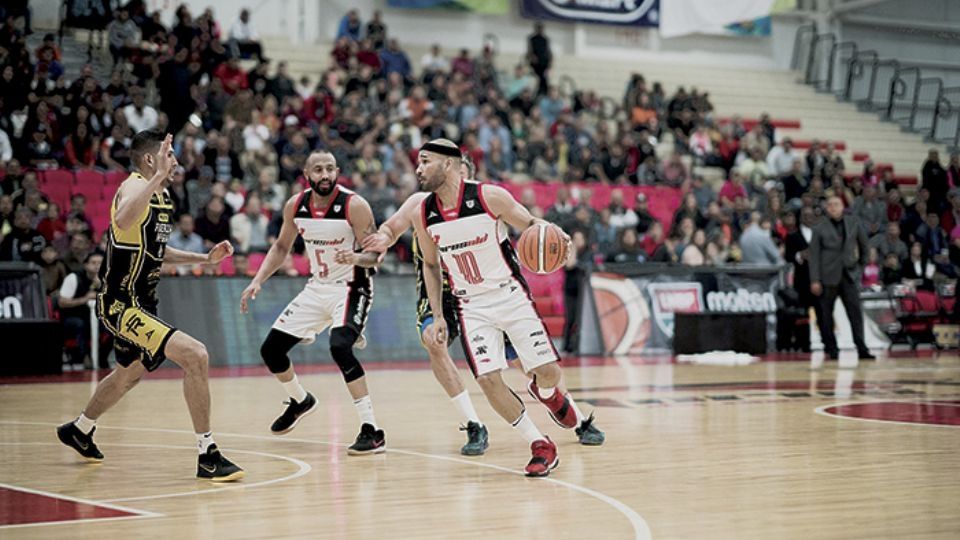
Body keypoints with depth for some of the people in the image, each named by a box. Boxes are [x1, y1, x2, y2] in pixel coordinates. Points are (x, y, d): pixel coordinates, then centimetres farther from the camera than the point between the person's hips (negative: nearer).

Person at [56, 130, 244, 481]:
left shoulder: (163, 197, 9)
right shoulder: (135, 187, -18)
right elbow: (123, 222, -44)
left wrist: (205, 258, 15)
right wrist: (158, 176, -46)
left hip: (141, 301, 11)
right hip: (121, 303, -11)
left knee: (129, 374, 31)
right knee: (195, 356, -23)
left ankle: (79, 431, 56)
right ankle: (208, 456, -18)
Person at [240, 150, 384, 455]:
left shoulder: (354, 206, -20)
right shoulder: (295, 206, -4)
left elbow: (376, 254, -17)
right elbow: (281, 247, 11)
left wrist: (356, 258, -38)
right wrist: (258, 281, 1)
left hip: (350, 289, -6)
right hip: (316, 289, 6)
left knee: (339, 347, -32)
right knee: (270, 349, 7)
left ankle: (372, 432, -25)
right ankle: (300, 401, 39)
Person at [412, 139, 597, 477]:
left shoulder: (490, 197, -15)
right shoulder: (423, 215, -4)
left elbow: (530, 224, -2)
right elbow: (430, 266, 10)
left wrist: (547, 229, -27)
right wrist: (437, 317, 5)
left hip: (511, 295, -2)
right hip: (471, 307, 2)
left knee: (549, 372, -6)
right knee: (488, 380, -15)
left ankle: (546, 393, 35)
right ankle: (540, 447, 2)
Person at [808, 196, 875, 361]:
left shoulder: (853, 223, 6)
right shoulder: (820, 229, -1)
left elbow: (863, 242, 20)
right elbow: (814, 255, -4)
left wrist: (862, 263, 17)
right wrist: (814, 280, -10)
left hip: (849, 274, 1)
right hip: (828, 277, -1)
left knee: (855, 311, -6)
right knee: (826, 315, 3)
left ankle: (862, 348, -7)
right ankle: (831, 349, 12)